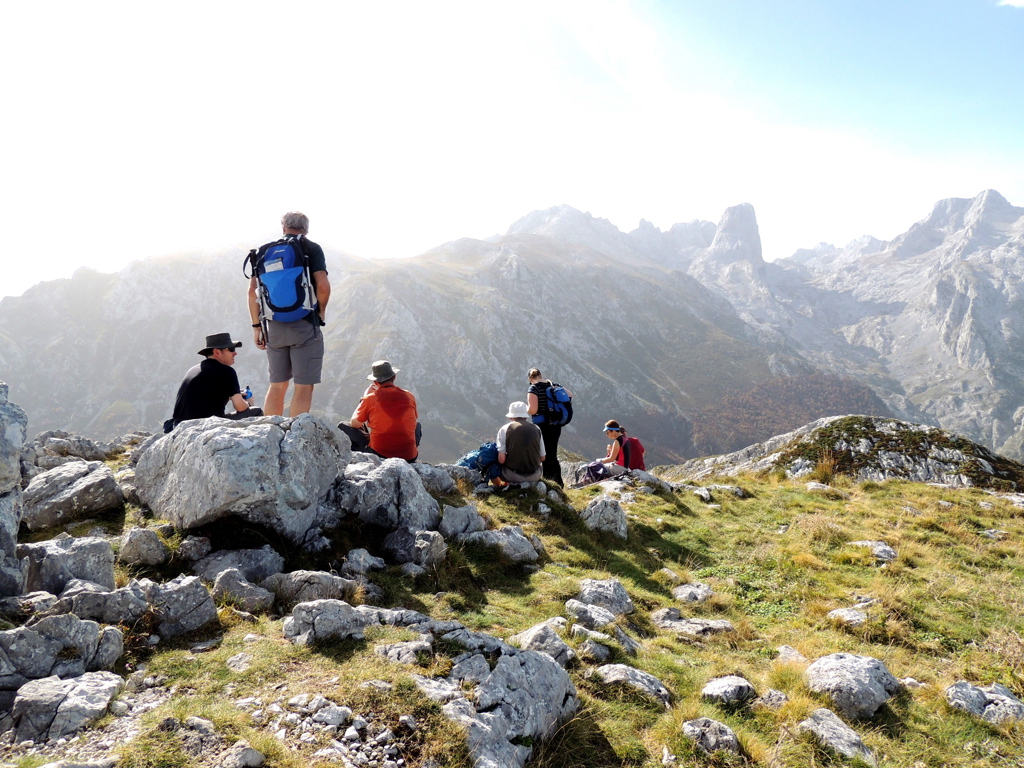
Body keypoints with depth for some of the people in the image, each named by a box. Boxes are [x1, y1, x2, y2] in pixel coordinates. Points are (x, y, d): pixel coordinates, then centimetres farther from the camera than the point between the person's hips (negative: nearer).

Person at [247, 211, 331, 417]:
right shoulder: (311, 248, 1)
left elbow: (253, 291, 7)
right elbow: (323, 286, -12)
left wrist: (257, 326, 12)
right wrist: (320, 313, 4)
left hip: (273, 325, 5)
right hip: (304, 324, -4)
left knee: (277, 385, 15)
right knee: (304, 387, -1)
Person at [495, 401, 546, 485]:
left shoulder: (505, 429, -5)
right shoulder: (536, 429, 2)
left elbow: (501, 459, -12)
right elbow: (542, 458, 6)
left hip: (512, 477, -2)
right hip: (534, 477, 2)